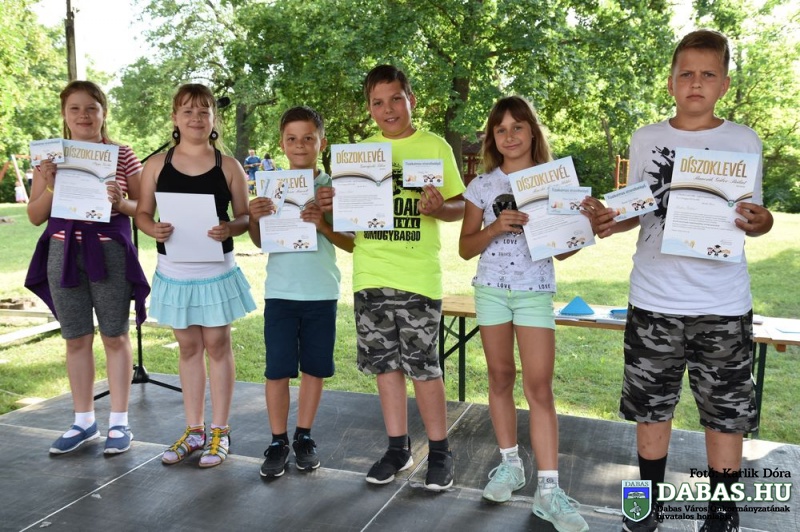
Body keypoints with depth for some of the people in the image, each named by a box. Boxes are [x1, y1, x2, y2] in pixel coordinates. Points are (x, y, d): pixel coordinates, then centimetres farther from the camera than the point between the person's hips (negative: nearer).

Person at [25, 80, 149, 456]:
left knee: (115, 337, 4)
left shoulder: (122, 156, 0)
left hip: (109, 251, -3)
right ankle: (83, 421, 24)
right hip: (63, 252, 3)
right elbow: (35, 217, 7)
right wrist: (49, 186, -11)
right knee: (76, 339, 10)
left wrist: (120, 202, -18)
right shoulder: (50, 157, 7)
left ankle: (119, 422, 16)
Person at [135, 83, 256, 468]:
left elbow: (245, 216, 0)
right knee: (188, 347, 11)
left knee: (217, 344, 6)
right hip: (175, 271, 2)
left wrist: (229, 228, -22)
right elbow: (142, 212, 6)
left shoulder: (228, 166, -2)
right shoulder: (157, 164, 1)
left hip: (216, 270, -2)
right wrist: (153, 229, -16)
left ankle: (219, 430, 18)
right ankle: (194, 430, 24)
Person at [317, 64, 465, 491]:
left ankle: (440, 452, 17)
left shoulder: (435, 147, 1)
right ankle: (398, 449, 24)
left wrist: (438, 208, -19)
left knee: (422, 364, 0)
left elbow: (461, 207, 2)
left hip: (418, 275, -3)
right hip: (370, 274, 4)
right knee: (385, 362, 10)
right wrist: (331, 204, -8)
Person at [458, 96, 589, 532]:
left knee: (539, 386, -5)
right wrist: (496, 227, -15)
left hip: (536, 291, -1)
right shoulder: (482, 185, 4)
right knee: (500, 378, 9)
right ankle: (509, 464, 24)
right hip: (491, 289, 2)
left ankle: (548, 488, -2)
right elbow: (465, 248, 2)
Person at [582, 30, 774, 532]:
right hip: (654, 297, 2)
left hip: (722, 302, -1)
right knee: (651, 403, 13)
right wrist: (607, 219, -9)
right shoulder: (646, 139, 5)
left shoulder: (744, 140, 0)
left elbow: (756, 216, 2)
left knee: (725, 408, 9)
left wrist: (759, 221, -20)